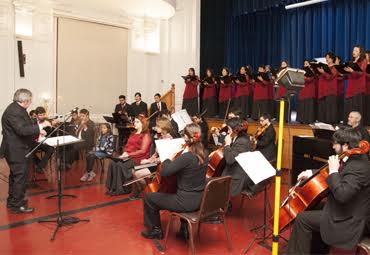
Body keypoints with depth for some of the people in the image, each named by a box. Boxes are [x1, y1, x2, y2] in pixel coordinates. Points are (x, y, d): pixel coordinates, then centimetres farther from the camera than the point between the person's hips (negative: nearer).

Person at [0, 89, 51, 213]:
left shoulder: (17, 109, 11)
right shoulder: (13, 112, -22)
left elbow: (25, 127, 18)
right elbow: (22, 130, -30)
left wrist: (38, 130, 6)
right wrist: (40, 126, -24)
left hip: (17, 149, 11)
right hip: (17, 151, -11)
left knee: (15, 175, 20)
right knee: (20, 177, -4)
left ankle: (12, 201, 34)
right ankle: (17, 205, 5)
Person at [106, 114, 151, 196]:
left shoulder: (146, 135, -3)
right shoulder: (133, 134, 22)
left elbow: (143, 151, -13)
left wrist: (129, 155, -18)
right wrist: (125, 153, -2)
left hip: (139, 158, -7)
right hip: (128, 157, 7)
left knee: (121, 165, -29)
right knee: (113, 163, -19)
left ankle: (122, 189, -16)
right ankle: (112, 188, -17)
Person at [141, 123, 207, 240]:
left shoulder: (186, 157, -24)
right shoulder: (203, 154, 1)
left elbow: (164, 172, -26)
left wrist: (167, 159, -8)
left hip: (187, 201, -8)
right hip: (200, 200, 8)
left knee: (149, 197, 9)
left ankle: (155, 231, 28)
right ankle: (185, 228, 39)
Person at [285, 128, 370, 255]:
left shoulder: (358, 167, -27)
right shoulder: (355, 159, 4)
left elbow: (342, 195, -38)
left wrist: (333, 171, -28)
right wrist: (311, 173, 9)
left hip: (349, 221, -10)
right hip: (347, 212, 10)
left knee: (303, 218, -10)